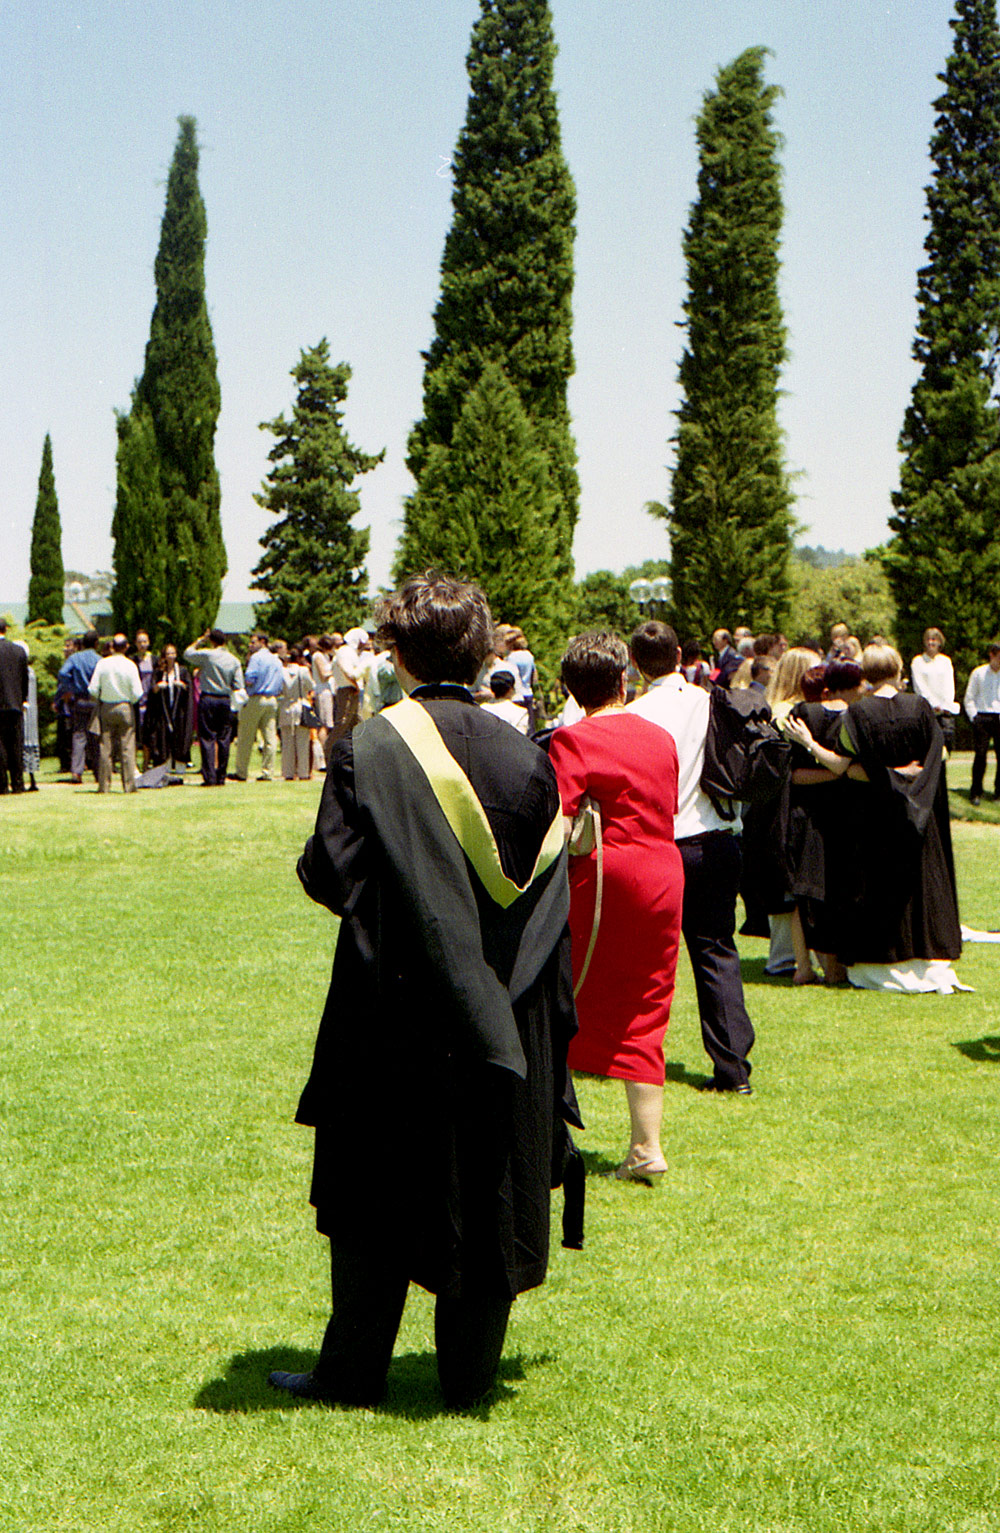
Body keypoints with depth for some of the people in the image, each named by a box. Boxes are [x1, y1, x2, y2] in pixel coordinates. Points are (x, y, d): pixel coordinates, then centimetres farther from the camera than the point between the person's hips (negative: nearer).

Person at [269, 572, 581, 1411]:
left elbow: (331, 875, -14)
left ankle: (353, 1371, 19)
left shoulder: (369, 751, -14)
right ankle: (469, 1373, 22)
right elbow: (549, 888, 1)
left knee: (376, 1194, 10)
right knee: (488, 1191, 13)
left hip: (394, 1007, -3)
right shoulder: (523, 755, -1)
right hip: (502, 1015, 3)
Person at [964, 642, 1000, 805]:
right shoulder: (978, 673, 4)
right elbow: (969, 698, 8)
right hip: (982, 717, -1)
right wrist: (974, 717, -1)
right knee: (980, 755, -5)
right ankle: (976, 793, 3)